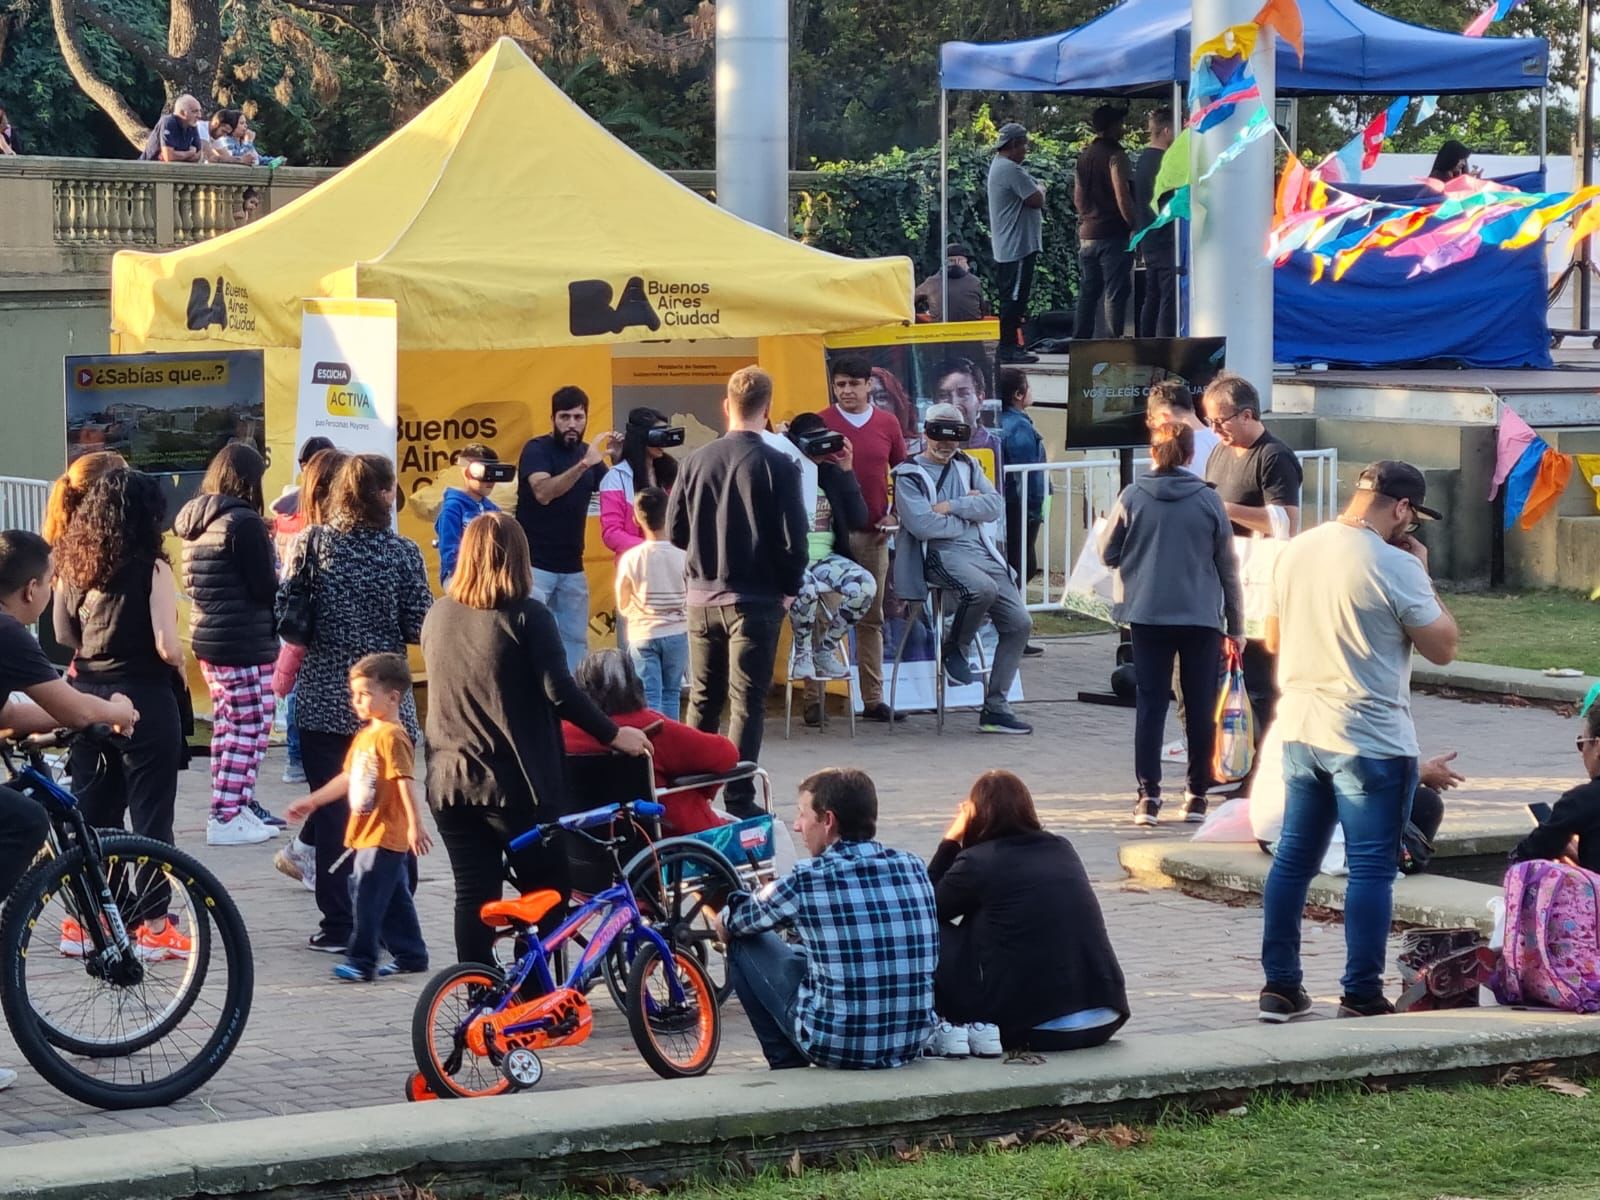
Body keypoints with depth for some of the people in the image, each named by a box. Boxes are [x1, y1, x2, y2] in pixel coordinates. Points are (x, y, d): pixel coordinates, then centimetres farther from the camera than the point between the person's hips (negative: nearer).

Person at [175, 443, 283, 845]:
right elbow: (266, 588, -16)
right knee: (251, 727, -4)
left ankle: (238, 804, 24)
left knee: (228, 724, 17)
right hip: (246, 643, -9)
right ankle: (227, 818, -6)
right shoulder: (244, 522, -16)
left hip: (207, 637, 9)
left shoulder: (195, 521, 10)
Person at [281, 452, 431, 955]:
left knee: (331, 814, 7)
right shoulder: (402, 552, -8)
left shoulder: (312, 542, -4)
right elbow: (420, 629, -7)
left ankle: (338, 926, 8)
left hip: (322, 701, 1)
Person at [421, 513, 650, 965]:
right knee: (545, 894, 7)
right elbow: (560, 692, -15)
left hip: (449, 780, 5)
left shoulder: (437, 616, 7)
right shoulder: (526, 617, -10)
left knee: (473, 894, 8)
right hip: (515, 783, -5)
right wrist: (613, 734, -5)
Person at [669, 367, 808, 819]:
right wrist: (788, 589, 4)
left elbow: (676, 531, 5)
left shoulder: (696, 461, -1)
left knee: (702, 699, 16)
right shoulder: (777, 466, -11)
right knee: (747, 703, 1)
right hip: (756, 599, -4)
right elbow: (793, 540, -12)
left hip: (702, 597, 4)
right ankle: (738, 801, 0)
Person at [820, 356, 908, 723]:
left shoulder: (888, 423, 7)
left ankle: (873, 700, 13)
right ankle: (815, 699, 0)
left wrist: (895, 514, 5)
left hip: (873, 533, 3)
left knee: (871, 619, 9)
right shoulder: (821, 424, -1)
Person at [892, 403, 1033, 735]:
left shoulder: (967, 467, 19)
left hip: (983, 553, 6)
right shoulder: (909, 476, 2)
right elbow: (922, 524, -13)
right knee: (983, 588, -36)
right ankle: (956, 649, -6)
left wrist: (952, 507, -9)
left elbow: (996, 506, 4)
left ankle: (995, 708, 0)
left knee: (1019, 622, -6)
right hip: (942, 555, -6)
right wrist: (970, 511, -2)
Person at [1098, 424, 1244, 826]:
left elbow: (1108, 554, 3)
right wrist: (1236, 624, 10)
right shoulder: (1208, 500, -2)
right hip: (1202, 616, 0)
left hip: (1148, 614, 0)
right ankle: (1197, 795, 10)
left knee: (1151, 702, 5)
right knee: (1200, 706, 8)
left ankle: (1148, 794, 1)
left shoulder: (1132, 497, -4)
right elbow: (1228, 566, 2)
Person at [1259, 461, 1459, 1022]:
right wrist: (1423, 575, 0)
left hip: (1300, 729, 7)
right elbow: (1443, 648, -8)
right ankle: (1361, 996, 2)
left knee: (1293, 858, 13)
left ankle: (1280, 986, 16)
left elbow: (1273, 639, 16)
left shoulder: (1295, 551, 5)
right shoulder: (1396, 567, -15)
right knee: (1371, 867, 0)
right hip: (1371, 739, -7)